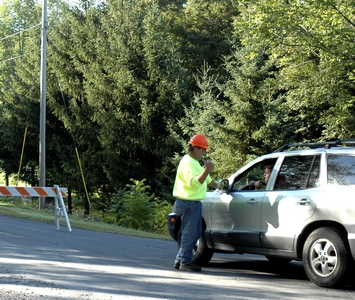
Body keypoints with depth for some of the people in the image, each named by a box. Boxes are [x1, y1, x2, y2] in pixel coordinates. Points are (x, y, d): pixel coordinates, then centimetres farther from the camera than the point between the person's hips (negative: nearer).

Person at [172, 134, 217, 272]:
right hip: (188, 203, -11)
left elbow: (207, 179, 33)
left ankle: (180, 259, 19)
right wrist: (207, 170, -38)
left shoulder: (194, 162, 20)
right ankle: (185, 262, 0)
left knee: (196, 232, 14)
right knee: (189, 233, -6)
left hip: (195, 203, 11)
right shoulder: (187, 162, -15)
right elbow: (194, 183, -28)